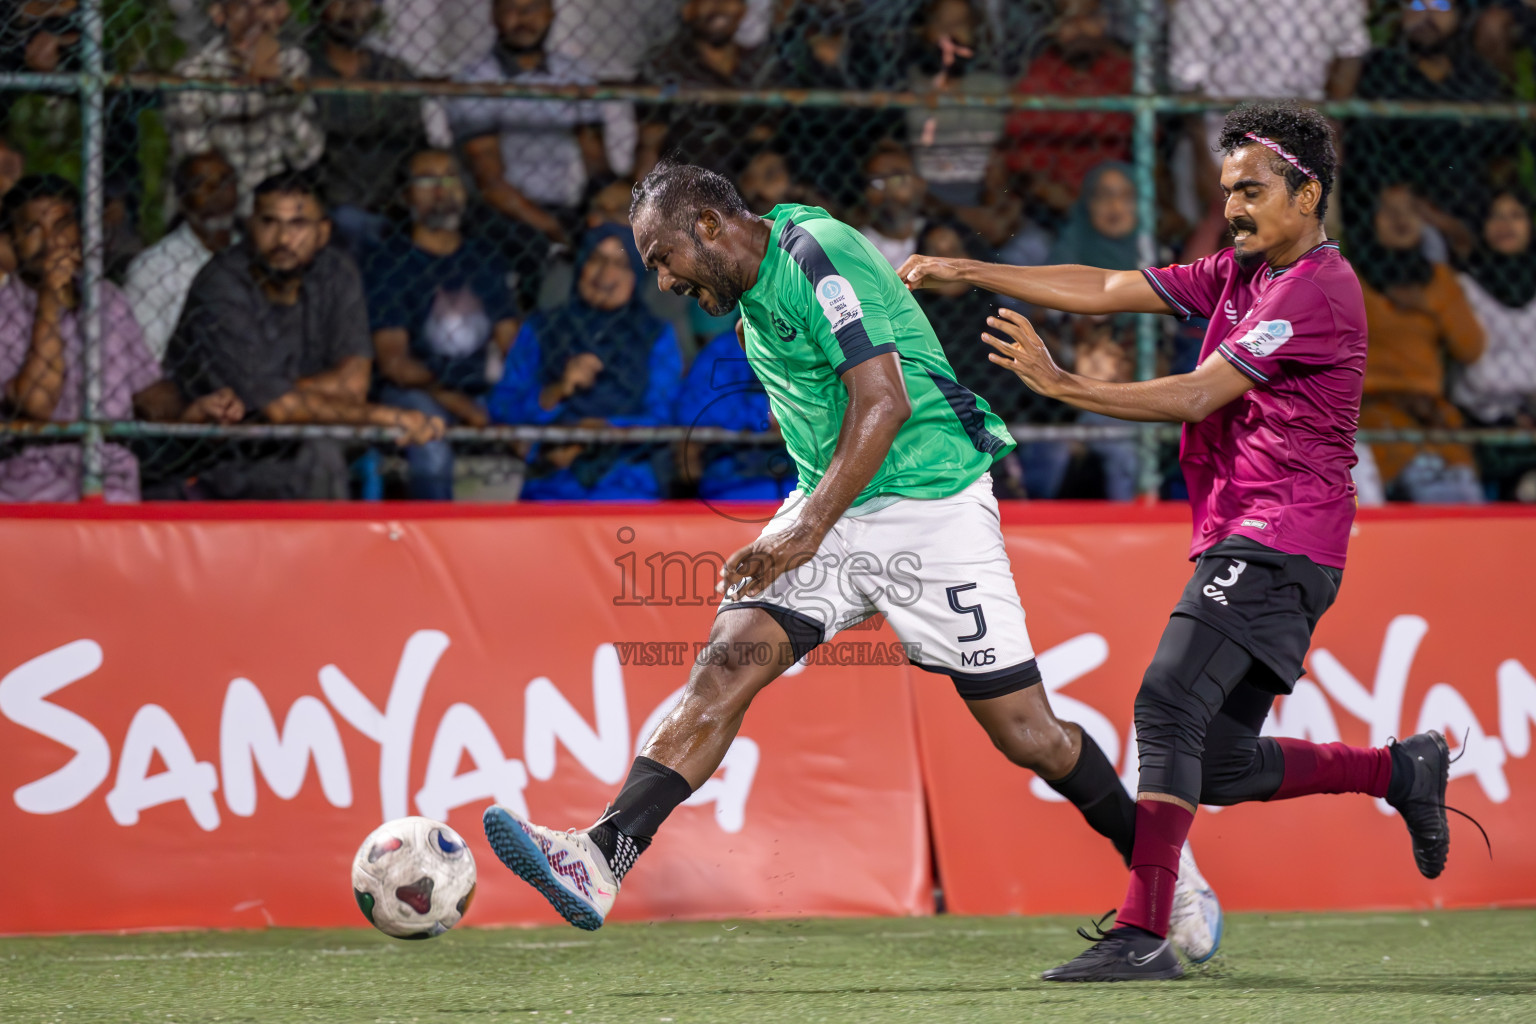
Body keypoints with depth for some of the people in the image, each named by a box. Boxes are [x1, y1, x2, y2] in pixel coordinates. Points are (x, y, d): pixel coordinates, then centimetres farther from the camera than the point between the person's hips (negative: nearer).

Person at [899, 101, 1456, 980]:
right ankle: (1402, 771, 23)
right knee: (1219, 766, 7)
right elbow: (1106, 290, 15)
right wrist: (968, 273, 8)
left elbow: (1196, 398, -17)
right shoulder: (1239, 272, 17)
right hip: (1238, 542, 10)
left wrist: (1061, 385, -22)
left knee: (1167, 706, -22)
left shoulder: (1317, 290, -12)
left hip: (1277, 542, -10)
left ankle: (1143, 933, -26)